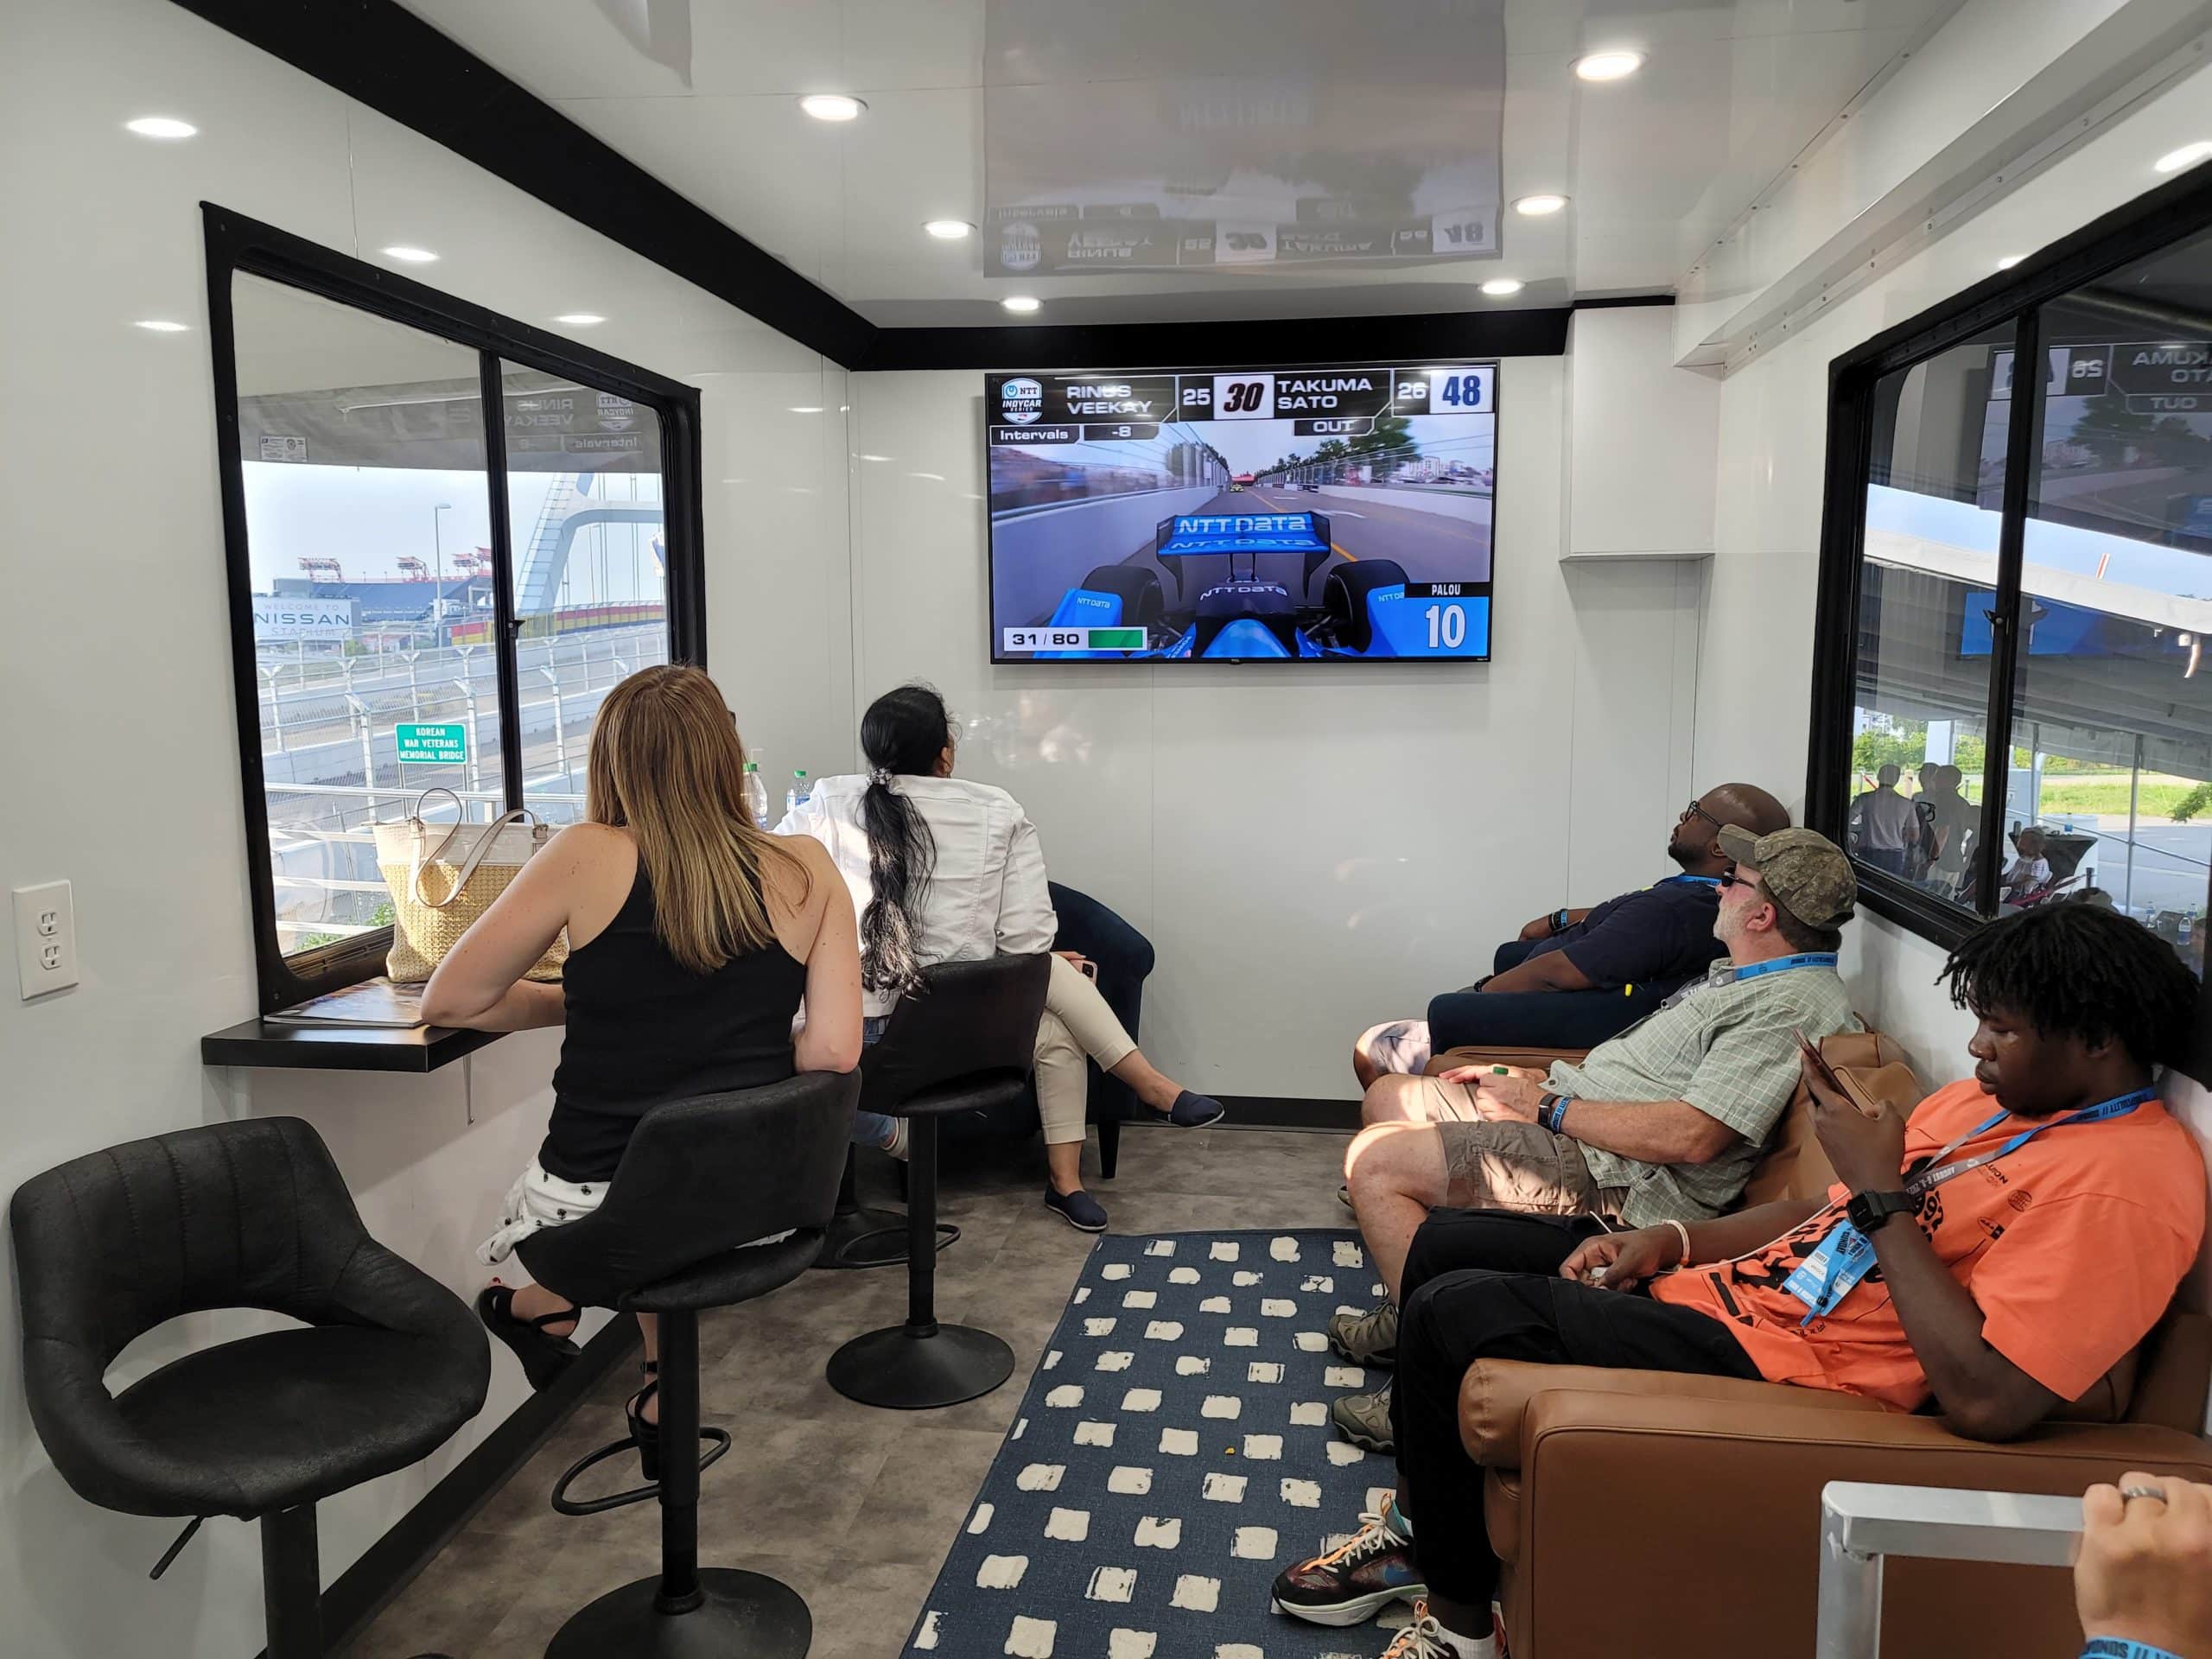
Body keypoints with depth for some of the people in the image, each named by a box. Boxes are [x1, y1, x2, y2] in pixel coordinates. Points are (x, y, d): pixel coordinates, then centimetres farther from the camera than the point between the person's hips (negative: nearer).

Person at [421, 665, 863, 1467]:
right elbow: (835, 1051, -8)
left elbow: (447, 1003, 0)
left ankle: (534, 1304, 30)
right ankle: (662, 1396, 34)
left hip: (594, 1206, -2)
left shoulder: (588, 857, -8)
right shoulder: (805, 870, -4)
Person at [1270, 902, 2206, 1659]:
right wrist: (1670, 1240, 4)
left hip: (1776, 1360, -10)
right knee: (1449, 1244, 11)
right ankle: (1423, 1526, 25)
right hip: (1725, 1282, 10)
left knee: (1449, 1314, -18)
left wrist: (1882, 1193, -22)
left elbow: (1986, 1399, -28)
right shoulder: (1993, 1100, 11)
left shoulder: (2127, 1182, -18)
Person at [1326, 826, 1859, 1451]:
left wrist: (1549, 1107, -18)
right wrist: (1532, 1078, 13)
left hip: (1618, 1178, -12)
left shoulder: (1794, 1006, -18)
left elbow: (1690, 1135, -27)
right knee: (1387, 1096, 17)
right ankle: (1408, 1316, 17)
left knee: (1374, 1160, -20)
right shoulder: (1743, 974, 16)